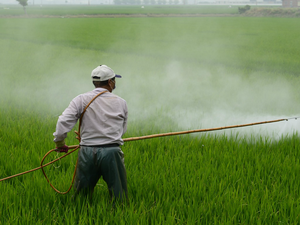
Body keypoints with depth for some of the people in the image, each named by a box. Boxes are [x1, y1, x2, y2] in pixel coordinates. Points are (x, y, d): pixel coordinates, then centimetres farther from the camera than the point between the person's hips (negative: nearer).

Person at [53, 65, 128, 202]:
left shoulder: (81, 100, 2)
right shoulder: (121, 103, 6)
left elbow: (63, 122, -8)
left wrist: (59, 142, 6)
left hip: (87, 153, 1)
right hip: (112, 153, -1)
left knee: (81, 196, 12)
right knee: (119, 198, 2)